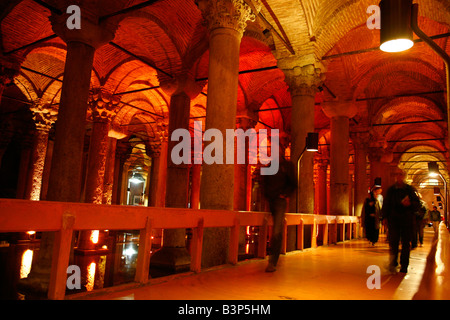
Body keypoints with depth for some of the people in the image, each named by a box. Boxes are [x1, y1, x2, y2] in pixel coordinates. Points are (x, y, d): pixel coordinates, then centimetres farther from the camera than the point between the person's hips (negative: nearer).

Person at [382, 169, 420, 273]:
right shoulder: (391, 190, 9)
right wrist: (385, 217, 1)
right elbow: (386, 204, 10)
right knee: (393, 242, -8)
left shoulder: (410, 189, 7)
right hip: (394, 219, 0)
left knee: (406, 243, 5)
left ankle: (404, 266, 14)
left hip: (407, 220, 0)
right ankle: (393, 264, -1)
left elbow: (417, 203, 6)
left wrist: (410, 204, -15)